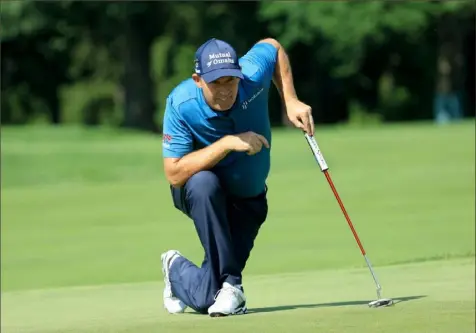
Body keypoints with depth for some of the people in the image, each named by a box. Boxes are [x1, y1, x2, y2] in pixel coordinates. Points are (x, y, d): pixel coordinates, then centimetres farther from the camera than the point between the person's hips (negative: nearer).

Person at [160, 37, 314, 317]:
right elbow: (174, 174, -31)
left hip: (249, 198, 1)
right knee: (204, 183, -41)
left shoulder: (254, 74, -23)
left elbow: (272, 46, 1)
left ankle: (177, 271, 20)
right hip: (200, 192, -1)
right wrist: (227, 143, -38)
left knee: (206, 300, -16)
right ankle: (230, 283, -24)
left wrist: (290, 101, -8)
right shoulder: (181, 104, -28)